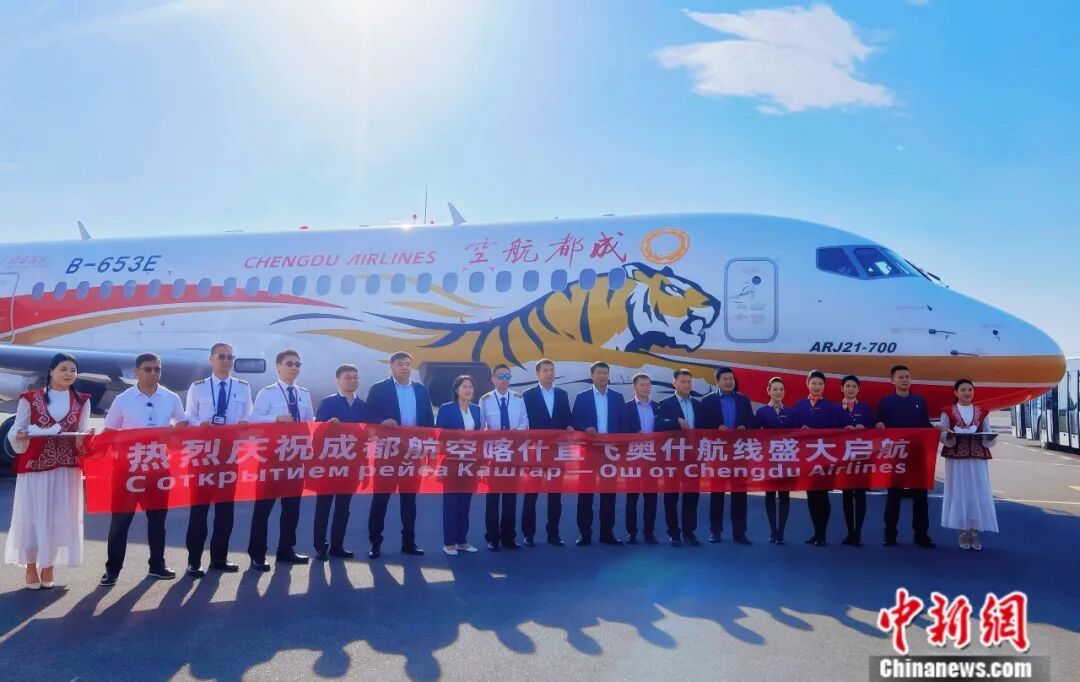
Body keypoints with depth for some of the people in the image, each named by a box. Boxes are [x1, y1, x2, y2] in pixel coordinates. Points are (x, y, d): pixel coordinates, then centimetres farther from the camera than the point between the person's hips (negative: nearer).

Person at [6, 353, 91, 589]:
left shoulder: (82, 401, 7)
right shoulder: (30, 399, 1)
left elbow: (84, 433, 4)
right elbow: (15, 431, 1)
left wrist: (84, 439, -18)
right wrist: (20, 436, -20)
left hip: (67, 468, 2)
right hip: (34, 465, -2)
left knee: (61, 516, 3)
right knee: (32, 515, 1)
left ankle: (48, 568, 15)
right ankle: (31, 569, 12)